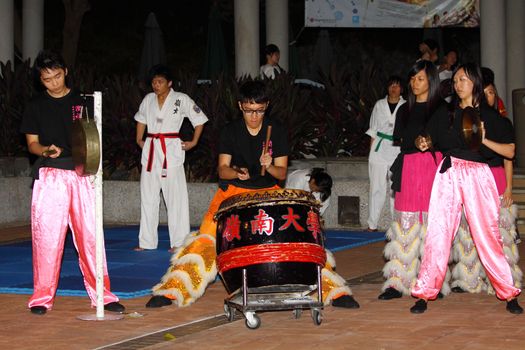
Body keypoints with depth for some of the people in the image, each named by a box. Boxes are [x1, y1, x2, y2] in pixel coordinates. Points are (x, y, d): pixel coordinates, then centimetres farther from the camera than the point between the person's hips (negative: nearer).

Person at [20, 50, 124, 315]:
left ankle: (101, 294, 5)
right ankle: (43, 296, 6)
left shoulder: (82, 101, 11)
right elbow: (31, 143, 9)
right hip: (49, 173, -1)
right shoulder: (36, 105, 10)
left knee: (90, 234, -1)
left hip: (80, 173, 1)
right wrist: (46, 150, -13)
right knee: (46, 236, -3)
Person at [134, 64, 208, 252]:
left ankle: (179, 242, -2)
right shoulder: (148, 99, 9)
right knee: (148, 196, 8)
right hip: (151, 150, 5)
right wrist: (139, 140, 17)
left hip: (171, 150, -5)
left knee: (175, 196, -6)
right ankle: (147, 241, 16)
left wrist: (193, 142, -2)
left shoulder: (181, 99, -5)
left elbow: (199, 120, 1)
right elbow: (141, 119, 26)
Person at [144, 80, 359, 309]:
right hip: (234, 191, 0)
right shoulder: (231, 131, -3)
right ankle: (171, 292, -13)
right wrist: (236, 173, -30)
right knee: (207, 237, -17)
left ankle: (334, 291, -5)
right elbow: (222, 169, -7)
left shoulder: (276, 131, -4)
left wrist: (269, 167, -27)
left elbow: (282, 173, -4)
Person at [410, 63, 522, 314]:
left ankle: (508, 294, 3)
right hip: (448, 173, 2)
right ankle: (425, 293, -2)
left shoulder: (489, 115, 8)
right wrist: (423, 142, -3)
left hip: (477, 175, -2)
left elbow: (510, 152, 1)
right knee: (438, 232, -5)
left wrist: (484, 139, -12)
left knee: (486, 234, -6)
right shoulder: (447, 113, 16)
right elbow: (432, 138, 19)